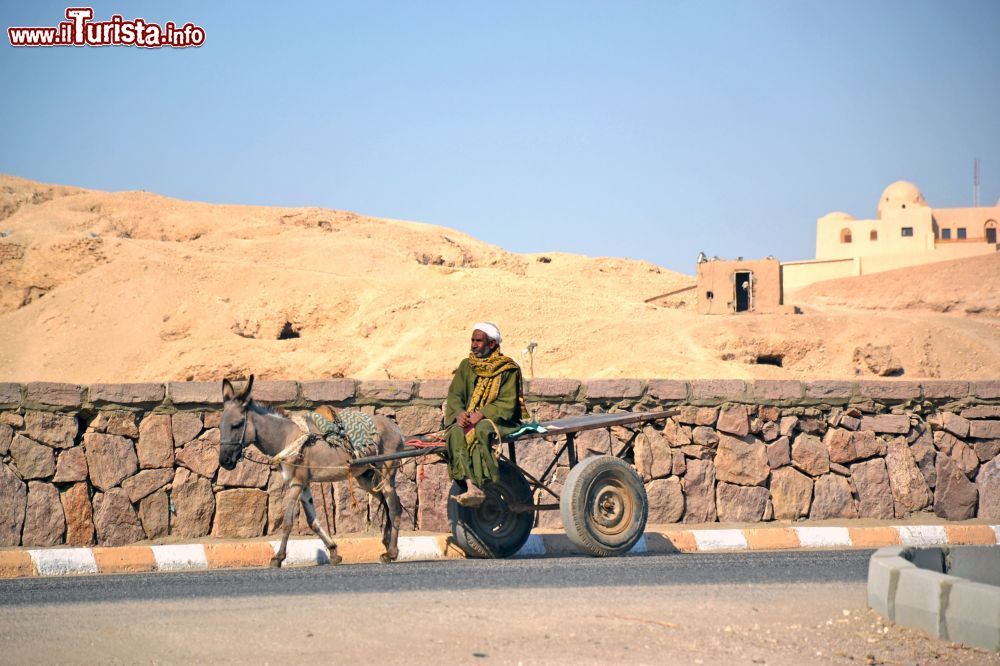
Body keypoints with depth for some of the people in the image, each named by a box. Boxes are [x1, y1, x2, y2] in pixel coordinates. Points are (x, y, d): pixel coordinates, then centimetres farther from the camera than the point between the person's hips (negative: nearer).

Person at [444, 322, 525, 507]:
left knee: (481, 430, -38)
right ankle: (471, 486, -47)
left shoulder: (508, 369, 0)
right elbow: (454, 395, 6)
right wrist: (459, 413, -16)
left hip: (499, 420, -4)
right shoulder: (466, 366, 14)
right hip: (468, 419, 4)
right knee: (456, 432, -31)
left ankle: (477, 487, -46)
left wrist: (482, 414, -24)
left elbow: (507, 404, -9)